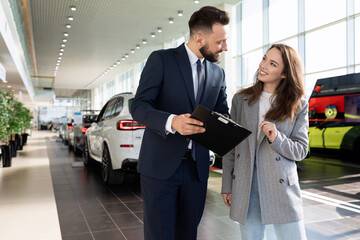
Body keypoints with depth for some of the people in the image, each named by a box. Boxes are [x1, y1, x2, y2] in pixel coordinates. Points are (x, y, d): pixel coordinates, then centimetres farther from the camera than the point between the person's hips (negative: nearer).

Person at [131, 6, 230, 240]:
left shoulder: (218, 73, 11)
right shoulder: (161, 59, -4)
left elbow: (223, 116, 13)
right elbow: (139, 106, -11)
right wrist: (172, 121, -29)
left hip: (197, 168, 5)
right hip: (160, 165, -4)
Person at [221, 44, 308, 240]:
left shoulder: (298, 106, 2)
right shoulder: (241, 99, 4)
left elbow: (300, 151, 1)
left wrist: (276, 138, -19)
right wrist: (227, 186, 5)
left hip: (282, 188, -1)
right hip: (245, 187, 1)